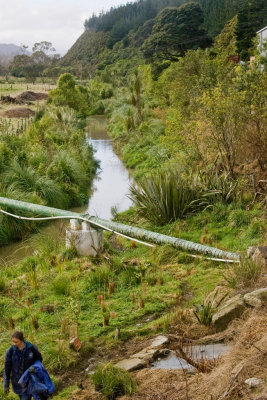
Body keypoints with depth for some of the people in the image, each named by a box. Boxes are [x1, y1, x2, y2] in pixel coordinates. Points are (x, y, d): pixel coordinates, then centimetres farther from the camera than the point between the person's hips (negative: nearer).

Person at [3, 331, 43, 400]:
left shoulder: (32, 348, -17)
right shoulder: (10, 351, -15)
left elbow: (39, 358, 1)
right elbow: (7, 368, -6)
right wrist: (6, 385, -1)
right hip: (17, 381, 1)